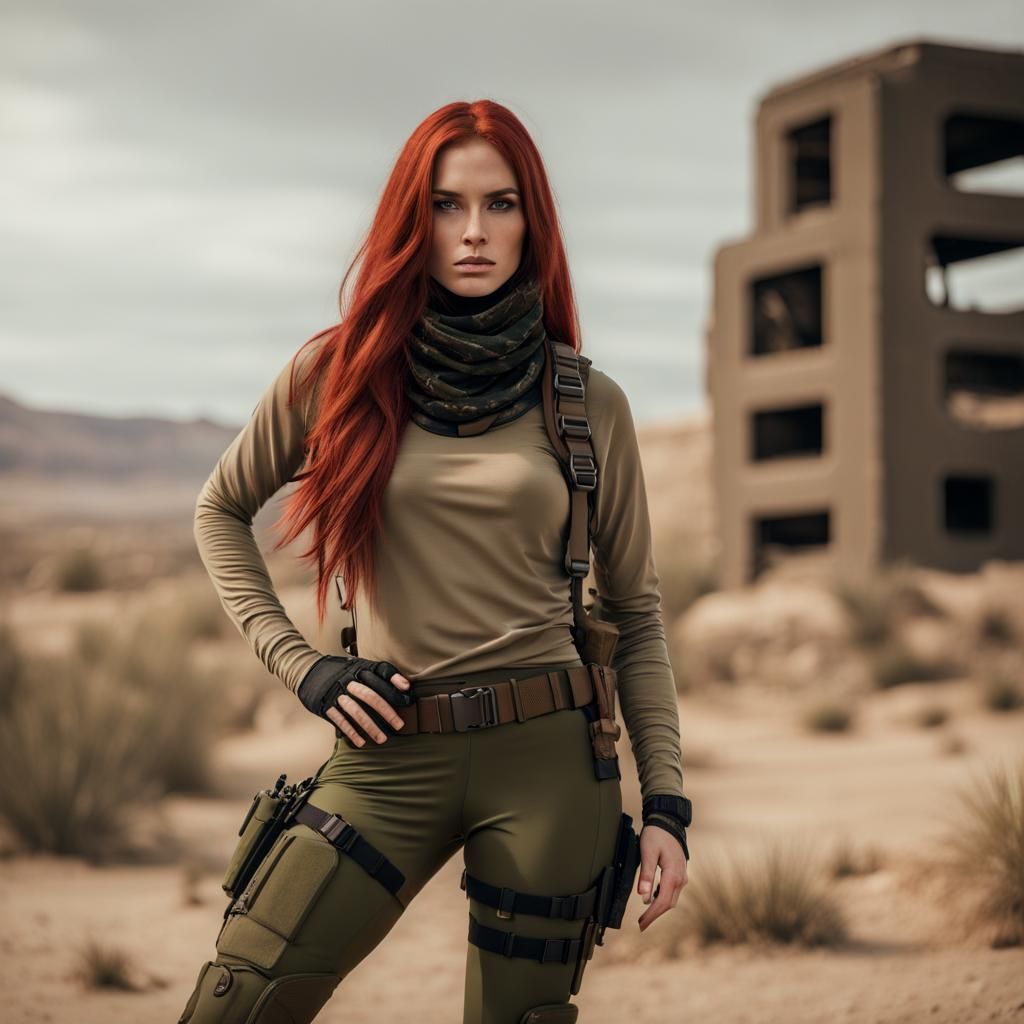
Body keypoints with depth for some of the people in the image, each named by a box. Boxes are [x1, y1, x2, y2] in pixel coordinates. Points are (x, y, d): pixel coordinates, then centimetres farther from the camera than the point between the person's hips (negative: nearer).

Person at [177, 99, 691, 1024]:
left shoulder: (588, 404, 3)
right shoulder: (341, 373, 2)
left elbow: (635, 612, 9)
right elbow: (221, 511, 17)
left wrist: (666, 803, 3)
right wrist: (299, 663, 4)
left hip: (548, 750, 0)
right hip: (392, 751, 0)